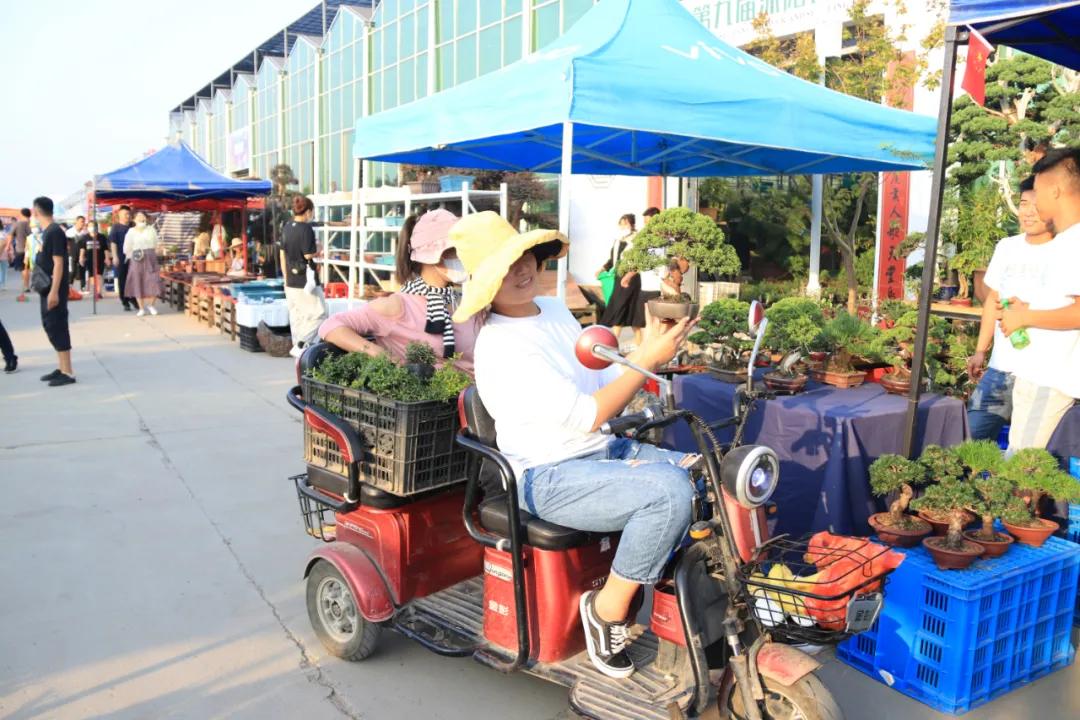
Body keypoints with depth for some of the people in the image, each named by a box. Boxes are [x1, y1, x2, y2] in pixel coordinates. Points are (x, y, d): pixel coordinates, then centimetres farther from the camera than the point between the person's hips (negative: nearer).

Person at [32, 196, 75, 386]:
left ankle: (68, 373, -3)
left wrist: (54, 292, -23)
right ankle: (62, 368, 21)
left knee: (57, 327, -7)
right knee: (50, 326, 13)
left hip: (54, 290, -9)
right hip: (46, 288, 9)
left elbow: (58, 263, -20)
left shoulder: (55, 232, -16)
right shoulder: (46, 231, 12)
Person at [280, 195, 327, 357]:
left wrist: (286, 278, 18)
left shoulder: (287, 227, 8)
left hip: (291, 281, 8)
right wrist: (318, 249, 3)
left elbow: (282, 253, 12)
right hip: (306, 280, -8)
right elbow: (308, 254, -18)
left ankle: (297, 346, 19)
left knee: (296, 316, 14)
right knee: (319, 314, 1)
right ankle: (300, 346, -6)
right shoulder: (306, 228, -14)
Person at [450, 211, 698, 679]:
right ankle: (608, 609, -10)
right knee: (668, 491, -29)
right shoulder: (501, 347, -18)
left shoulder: (554, 310, 10)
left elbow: (601, 384, 12)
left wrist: (646, 351, -5)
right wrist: (647, 360, -21)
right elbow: (587, 415, -22)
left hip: (603, 451, 9)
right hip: (550, 480, -9)